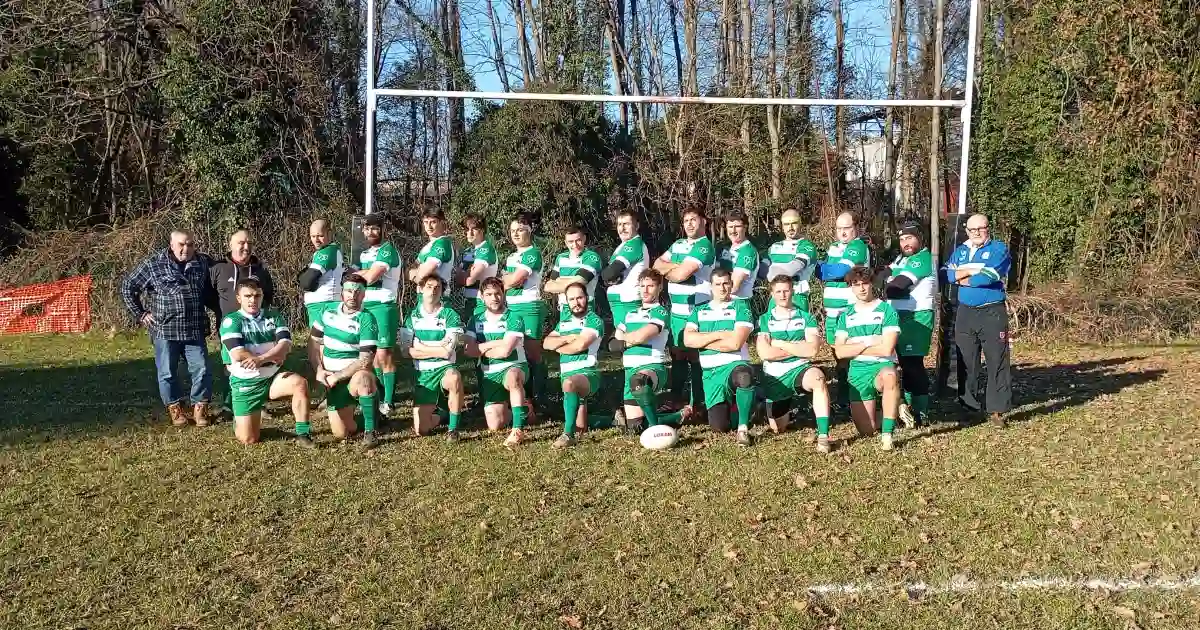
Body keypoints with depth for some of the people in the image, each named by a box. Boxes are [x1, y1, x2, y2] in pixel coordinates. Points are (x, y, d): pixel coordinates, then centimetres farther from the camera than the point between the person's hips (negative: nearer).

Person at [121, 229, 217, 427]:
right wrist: (140, 314, 2)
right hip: (164, 330, -1)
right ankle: (175, 408, 24)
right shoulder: (153, 264, -2)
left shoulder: (203, 263, 4)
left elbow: (211, 292, 16)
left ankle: (200, 408, 16)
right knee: (168, 373, 7)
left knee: (202, 370, -1)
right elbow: (128, 287, 6)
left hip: (195, 330, 1)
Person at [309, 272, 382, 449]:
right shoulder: (328, 314, 2)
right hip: (333, 382, 4)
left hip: (355, 376, -4)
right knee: (341, 433, -3)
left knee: (362, 378, -42)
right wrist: (319, 369, -4)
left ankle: (370, 431, -27)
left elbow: (366, 360, -21)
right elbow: (313, 342, 10)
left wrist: (337, 376, -19)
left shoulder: (366, 320, -15)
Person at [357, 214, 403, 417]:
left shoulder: (388, 250, -9)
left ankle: (388, 402, -6)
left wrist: (357, 272, 0)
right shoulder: (364, 253, 18)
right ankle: (381, 395, 21)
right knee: (373, 354, 11)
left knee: (384, 355, -9)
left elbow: (370, 277, -17)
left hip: (383, 307, -8)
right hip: (365, 306, 8)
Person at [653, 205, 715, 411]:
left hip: (695, 311, -8)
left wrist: (667, 271, 1)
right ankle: (677, 398, 24)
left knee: (695, 356, -3)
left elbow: (681, 274, -20)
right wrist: (676, 265, -8)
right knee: (677, 354, 13)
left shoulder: (704, 246, -12)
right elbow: (657, 264, 10)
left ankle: (699, 403, 4)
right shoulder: (677, 244, 16)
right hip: (676, 309, 8)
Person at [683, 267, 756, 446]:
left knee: (744, 376, -42)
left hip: (735, 364, -4)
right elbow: (688, 340, -3)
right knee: (719, 426, -5)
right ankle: (728, 404, 32)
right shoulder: (699, 311, 13)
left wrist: (702, 341, -4)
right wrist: (719, 334, -11)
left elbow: (735, 343, -12)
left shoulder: (741, 307, 2)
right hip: (710, 373, 4)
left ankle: (743, 428, -22)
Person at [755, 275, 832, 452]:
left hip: (800, 369, -1)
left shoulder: (806, 317, 4)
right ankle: (785, 407, 41)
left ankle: (823, 436, -38)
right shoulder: (764, 320, 3)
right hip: (774, 376, 1)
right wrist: (799, 347, -8)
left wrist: (779, 343, -9)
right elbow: (764, 353, -12)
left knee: (818, 377, -38)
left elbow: (812, 350, -11)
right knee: (778, 429, 4)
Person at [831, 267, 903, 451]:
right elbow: (839, 352, -2)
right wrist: (870, 342, -10)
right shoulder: (846, 316, 10)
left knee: (889, 376, -43)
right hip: (857, 372, 4)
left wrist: (854, 347, -5)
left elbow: (886, 349, -13)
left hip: (882, 367, -4)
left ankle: (887, 435, -34)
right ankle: (894, 409, 32)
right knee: (866, 430, -1)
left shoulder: (887, 310, -2)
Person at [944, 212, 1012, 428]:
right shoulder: (960, 251, 15)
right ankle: (968, 407, 16)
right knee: (966, 362, 7)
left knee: (997, 362, -5)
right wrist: (974, 270, -13)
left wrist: (964, 278, -5)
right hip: (965, 313, 5)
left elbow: (990, 276, -17)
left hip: (993, 313, -5)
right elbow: (948, 274, -1)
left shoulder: (999, 249, 0)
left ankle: (998, 411, -2)